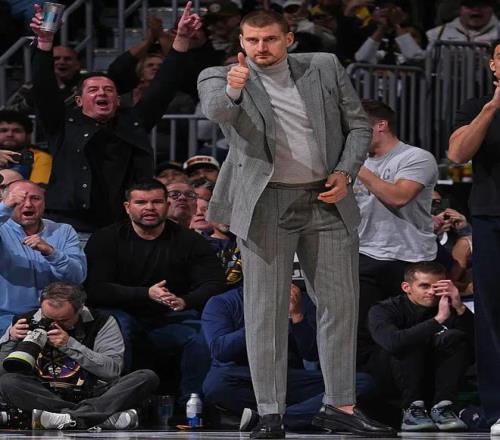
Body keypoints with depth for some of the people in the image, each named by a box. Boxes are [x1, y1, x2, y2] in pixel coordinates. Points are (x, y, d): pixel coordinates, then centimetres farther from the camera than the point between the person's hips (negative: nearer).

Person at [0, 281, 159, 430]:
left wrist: (70, 345, -17)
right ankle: (105, 416, -40)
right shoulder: (25, 322, 4)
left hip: (93, 395, 0)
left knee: (147, 378, -21)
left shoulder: (101, 323, 1)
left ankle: (72, 417, -40)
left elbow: (113, 369, -10)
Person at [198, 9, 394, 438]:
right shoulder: (221, 77, -2)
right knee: (266, 310, -3)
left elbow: (358, 124, 12)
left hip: (327, 201, 3)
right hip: (267, 205, -3)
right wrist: (231, 91, -46)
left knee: (340, 304, 6)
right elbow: (217, 110, -24)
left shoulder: (325, 68, 7)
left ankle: (339, 405, 16)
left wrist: (345, 172, -4)